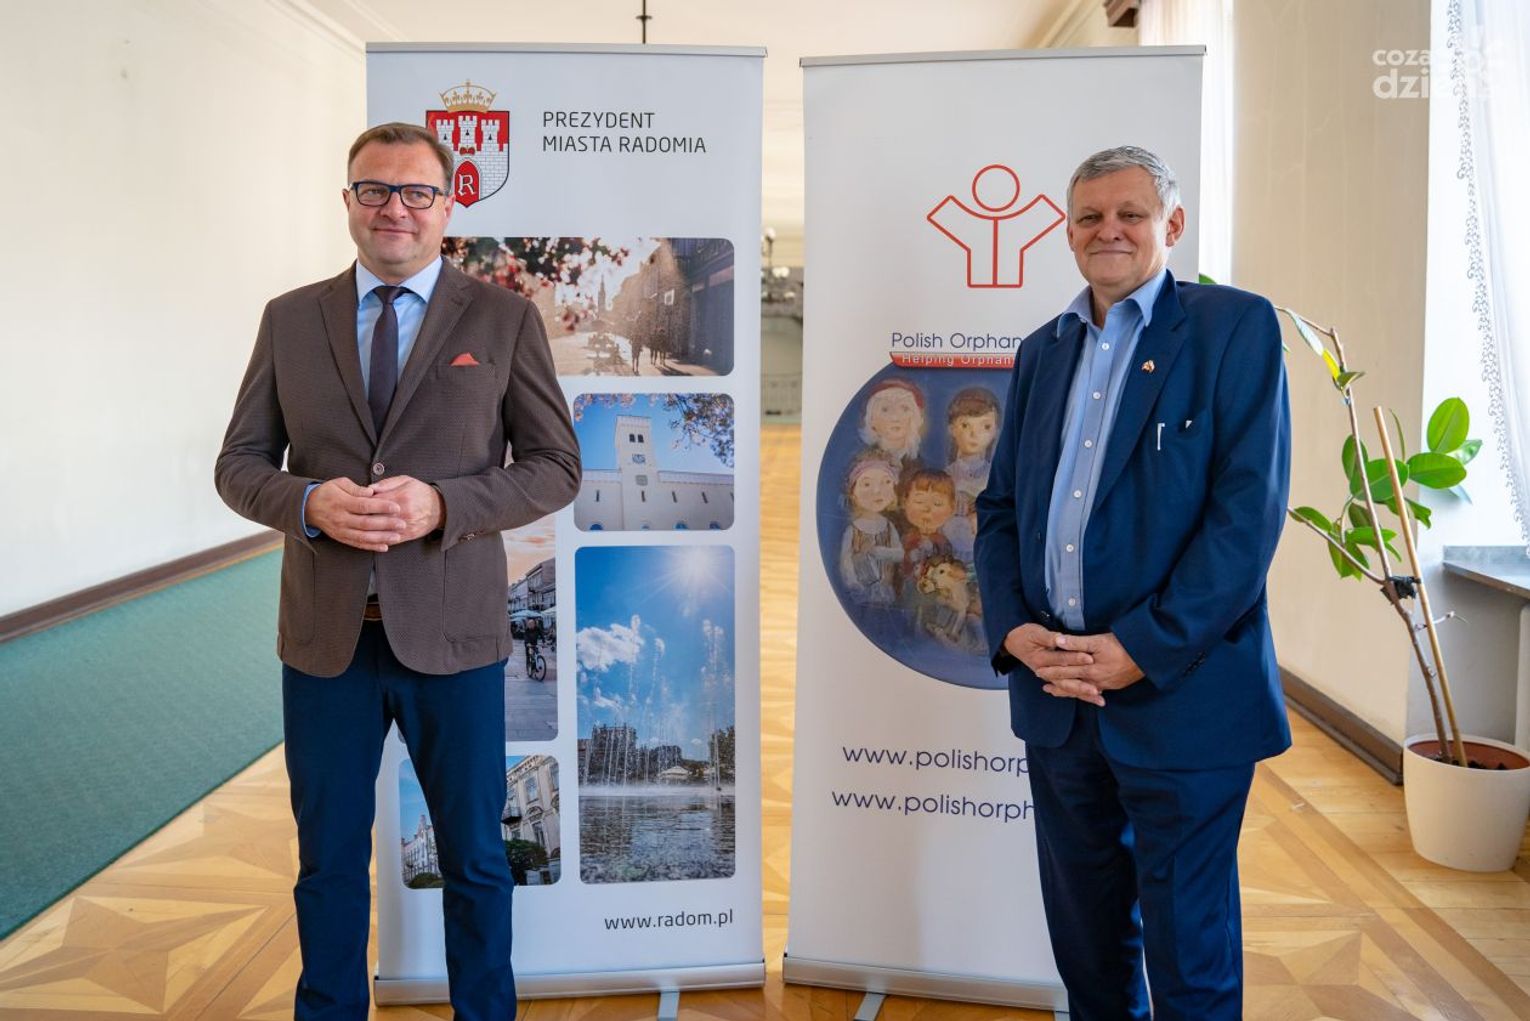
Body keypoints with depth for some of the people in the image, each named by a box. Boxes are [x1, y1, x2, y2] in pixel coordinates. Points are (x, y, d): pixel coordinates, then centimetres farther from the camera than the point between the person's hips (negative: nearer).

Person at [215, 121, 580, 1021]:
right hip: (325, 638, 2)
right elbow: (240, 463, 7)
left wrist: (441, 504, -18)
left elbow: (556, 468, -3)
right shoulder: (290, 319, 6)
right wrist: (309, 502, -14)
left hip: (452, 636, -2)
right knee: (329, 859, 16)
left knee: (474, 855, 14)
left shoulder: (505, 320, -1)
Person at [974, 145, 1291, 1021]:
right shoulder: (1043, 351, 14)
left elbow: (1250, 507, -13)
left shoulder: (1236, 327, -4)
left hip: (1182, 697, -5)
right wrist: (1013, 628, -5)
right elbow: (1000, 505, 12)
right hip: (1057, 693, 5)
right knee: (1085, 941, 19)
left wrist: (1142, 648, -17)